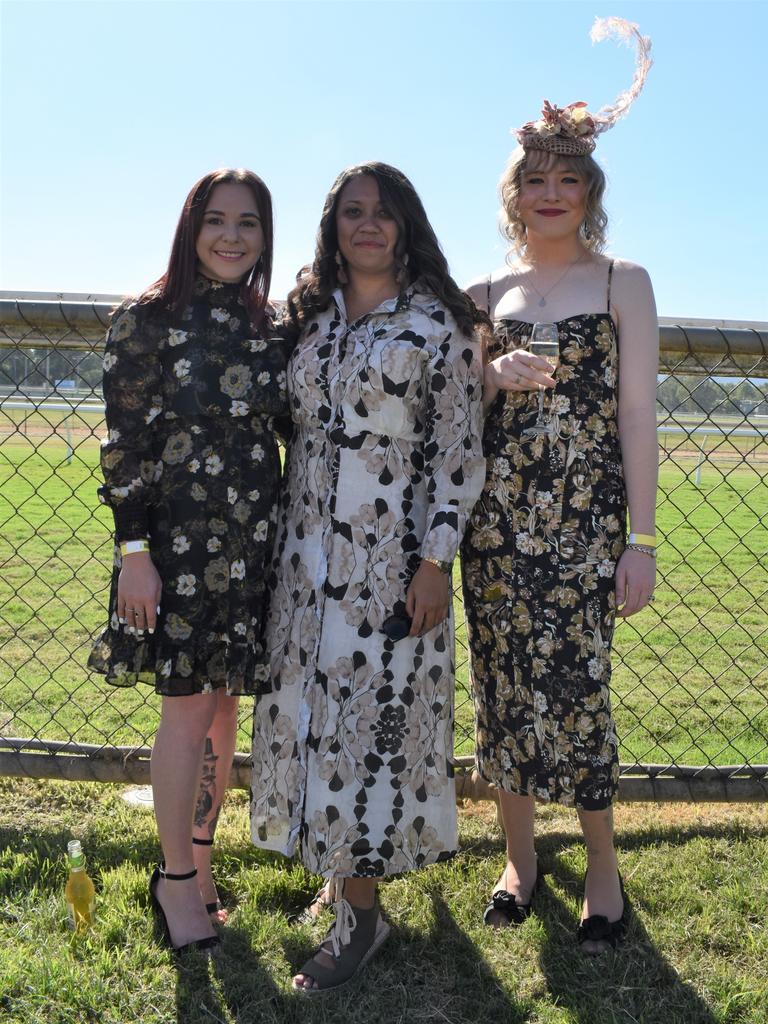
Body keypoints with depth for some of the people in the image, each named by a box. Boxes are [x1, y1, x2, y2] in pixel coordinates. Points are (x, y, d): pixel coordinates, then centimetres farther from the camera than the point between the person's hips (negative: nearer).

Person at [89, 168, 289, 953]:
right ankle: (177, 881, 19)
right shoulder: (148, 319, -4)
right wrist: (133, 551, -13)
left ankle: (199, 859, 30)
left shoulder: (267, 327, 10)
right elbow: (124, 443, -7)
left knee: (223, 706, 12)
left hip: (254, 544, 5)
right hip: (178, 540, -4)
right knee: (188, 707, 1)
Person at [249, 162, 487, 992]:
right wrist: (281, 540, 12)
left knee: (373, 709, -2)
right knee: (310, 707, 9)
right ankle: (339, 867, 27)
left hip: (391, 551, -5)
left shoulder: (438, 322, -3)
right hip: (307, 549, 6)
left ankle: (360, 913, 12)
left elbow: (458, 447, -7)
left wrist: (435, 559, -13)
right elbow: (293, 427, 15)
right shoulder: (310, 317, 12)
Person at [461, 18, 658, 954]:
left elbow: (638, 412, -1)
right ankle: (519, 854, 24)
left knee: (574, 688, -6)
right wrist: (493, 378, -8)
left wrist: (641, 542, -8)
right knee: (504, 686, 6)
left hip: (583, 516, -3)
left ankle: (602, 864, 16)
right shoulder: (484, 294, 12)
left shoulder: (622, 282, 5)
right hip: (494, 516, 3)